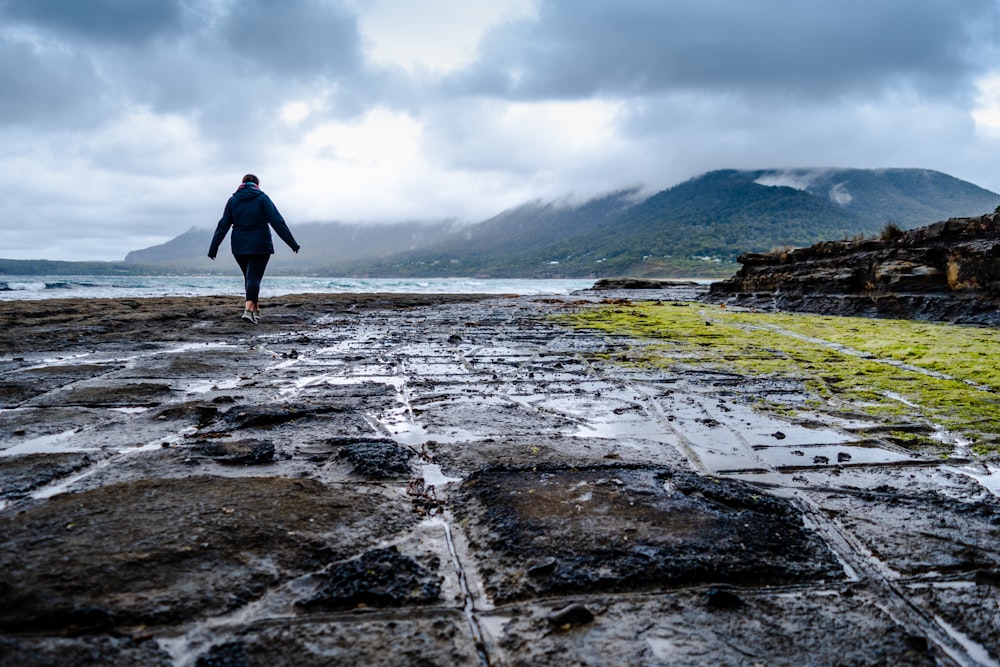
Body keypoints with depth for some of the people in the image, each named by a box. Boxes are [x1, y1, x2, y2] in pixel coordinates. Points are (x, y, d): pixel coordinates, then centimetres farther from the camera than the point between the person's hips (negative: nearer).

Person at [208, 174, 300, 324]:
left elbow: (223, 225, 6)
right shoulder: (262, 198, -1)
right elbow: (277, 221, -8)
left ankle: (255, 311, 19)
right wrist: (292, 243, -8)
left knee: (249, 277, 16)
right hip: (260, 246, -3)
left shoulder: (233, 200, 8)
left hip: (239, 246, 3)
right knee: (255, 277, -5)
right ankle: (248, 309, -22)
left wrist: (213, 248, 7)